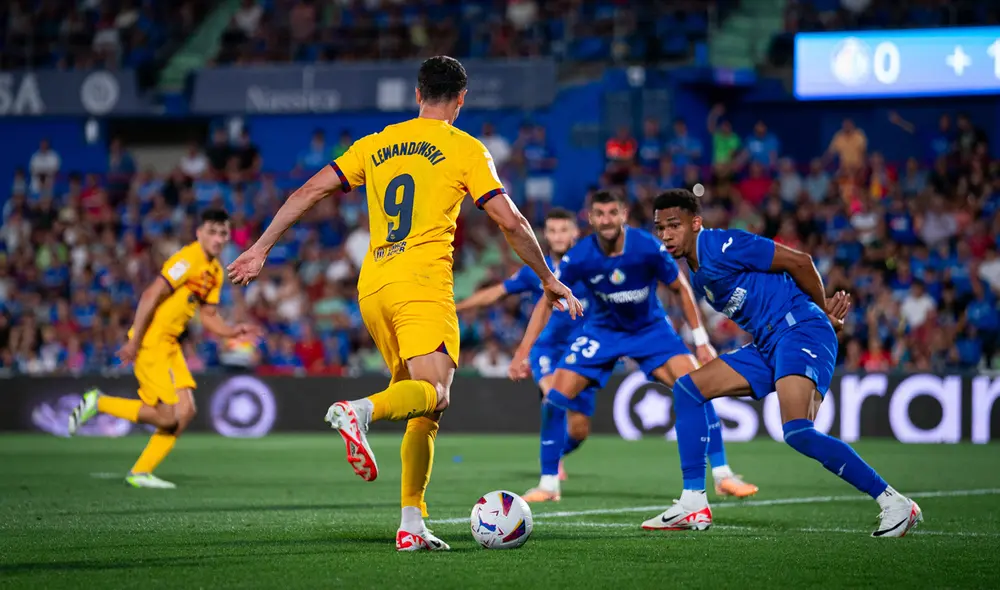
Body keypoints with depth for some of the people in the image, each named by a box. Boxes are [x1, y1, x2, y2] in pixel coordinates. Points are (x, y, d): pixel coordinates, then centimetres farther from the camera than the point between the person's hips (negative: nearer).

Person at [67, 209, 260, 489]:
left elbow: (209, 317, 19)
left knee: (186, 411, 1)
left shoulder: (215, 271, 13)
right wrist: (134, 342, -23)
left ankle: (140, 473, 10)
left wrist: (234, 331, 0)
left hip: (169, 344, 9)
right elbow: (151, 296, -21)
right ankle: (98, 403, 4)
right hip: (150, 342, -9)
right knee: (167, 417, -12)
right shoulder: (188, 259, -16)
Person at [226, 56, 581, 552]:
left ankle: (413, 526, 2)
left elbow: (309, 191, 14)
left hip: (372, 287, 6)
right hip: (422, 283, -6)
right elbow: (511, 221, -1)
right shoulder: (465, 149, 5)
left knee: (418, 405, 12)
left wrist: (261, 248, 19)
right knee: (434, 395, -18)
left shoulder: (376, 145, 18)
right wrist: (548, 279, 10)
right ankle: (359, 411, -48)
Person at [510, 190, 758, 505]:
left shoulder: (648, 248, -25)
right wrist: (524, 351, -17)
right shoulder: (579, 257, -22)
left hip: (651, 328, -1)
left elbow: (681, 288, -9)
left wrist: (701, 341, -11)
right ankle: (548, 485, 2)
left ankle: (722, 476, -9)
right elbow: (547, 302, -10)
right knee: (556, 398, -13)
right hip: (601, 332, 1)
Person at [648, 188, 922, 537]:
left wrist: (824, 312, 3)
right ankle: (693, 504, 4)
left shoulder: (721, 246, -11)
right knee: (687, 389, 5)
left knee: (797, 433, -26)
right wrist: (828, 313, 8)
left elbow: (799, 262, -10)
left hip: (800, 332, -10)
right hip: (767, 345, 10)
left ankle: (895, 505, -20)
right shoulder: (697, 274, 17)